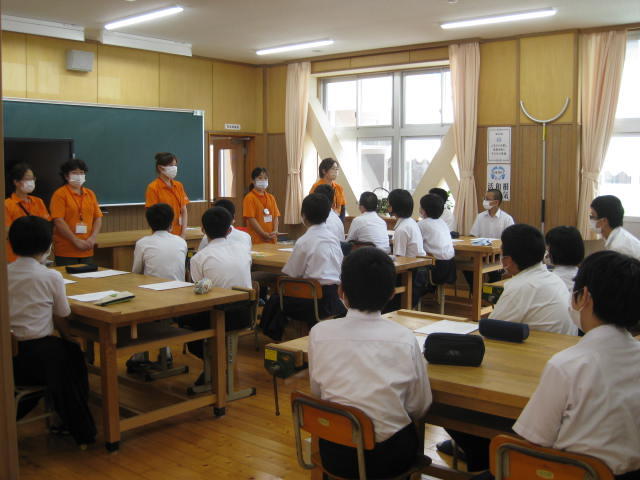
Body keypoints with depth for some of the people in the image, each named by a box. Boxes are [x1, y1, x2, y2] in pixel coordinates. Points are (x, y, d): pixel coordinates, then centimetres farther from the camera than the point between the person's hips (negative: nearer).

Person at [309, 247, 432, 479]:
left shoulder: (319, 334, -12)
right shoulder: (404, 339, -15)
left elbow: (317, 392, 0)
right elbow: (420, 407, -6)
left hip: (335, 455, 1)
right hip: (390, 458, -1)